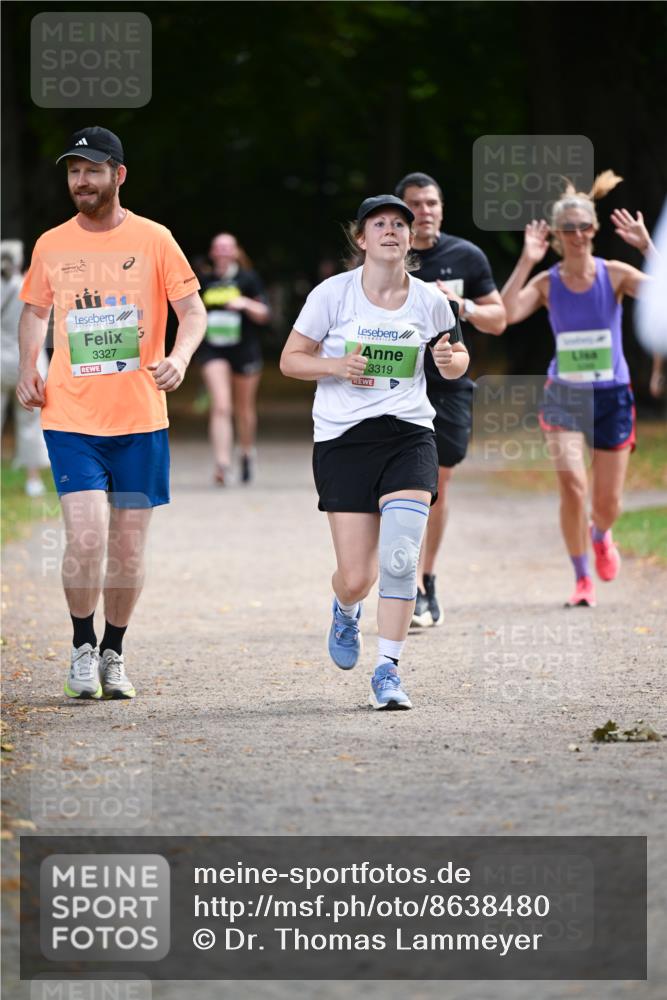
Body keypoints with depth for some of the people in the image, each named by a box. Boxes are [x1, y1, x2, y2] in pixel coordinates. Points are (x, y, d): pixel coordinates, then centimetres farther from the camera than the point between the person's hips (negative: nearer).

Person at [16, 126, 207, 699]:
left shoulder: (153, 240, -1)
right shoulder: (51, 246, 6)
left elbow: (193, 310, 0)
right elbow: (36, 310, 21)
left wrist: (180, 357, -19)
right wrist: (28, 370, 6)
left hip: (140, 417, 0)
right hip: (70, 416, 0)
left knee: (128, 544, 5)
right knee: (86, 537, -14)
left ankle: (113, 653, 23)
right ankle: (83, 647, 7)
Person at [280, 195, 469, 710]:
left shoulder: (429, 300, 3)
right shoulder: (333, 293, -3)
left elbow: (458, 357, 18)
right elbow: (290, 359, 3)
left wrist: (450, 360, -6)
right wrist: (336, 365, -15)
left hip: (409, 435, 1)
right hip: (343, 437, -1)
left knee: (400, 557, -18)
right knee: (357, 577, -2)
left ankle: (388, 671, -5)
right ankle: (346, 611, 37)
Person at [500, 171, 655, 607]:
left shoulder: (614, 274, -6)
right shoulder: (547, 283, -4)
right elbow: (507, 312, -21)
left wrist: (647, 247, -28)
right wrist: (527, 261, -23)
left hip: (612, 396, 0)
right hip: (564, 396, 0)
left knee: (607, 503, 5)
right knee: (572, 485, -21)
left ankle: (601, 536, 44)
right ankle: (583, 580, -4)